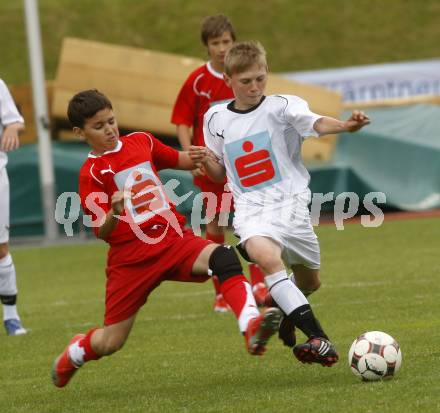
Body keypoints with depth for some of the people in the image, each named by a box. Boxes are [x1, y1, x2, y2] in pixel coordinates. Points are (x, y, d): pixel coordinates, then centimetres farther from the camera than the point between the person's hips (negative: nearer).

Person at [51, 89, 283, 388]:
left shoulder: (141, 142, 10)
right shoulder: (91, 173, -4)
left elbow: (180, 161, 26)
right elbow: (101, 232, -11)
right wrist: (114, 214, -33)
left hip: (175, 239, 3)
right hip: (131, 258, -3)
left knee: (223, 257, -29)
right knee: (111, 342, 2)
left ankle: (252, 328, -48)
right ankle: (75, 353, 39)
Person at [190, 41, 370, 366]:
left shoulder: (281, 107, -3)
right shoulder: (216, 119, 10)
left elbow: (316, 123, -23)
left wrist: (347, 126, -44)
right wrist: (206, 160, -2)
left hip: (290, 202, -1)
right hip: (250, 208, 1)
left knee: (309, 282, 10)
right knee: (265, 256, -31)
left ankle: (285, 311, 50)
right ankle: (319, 339, -38)